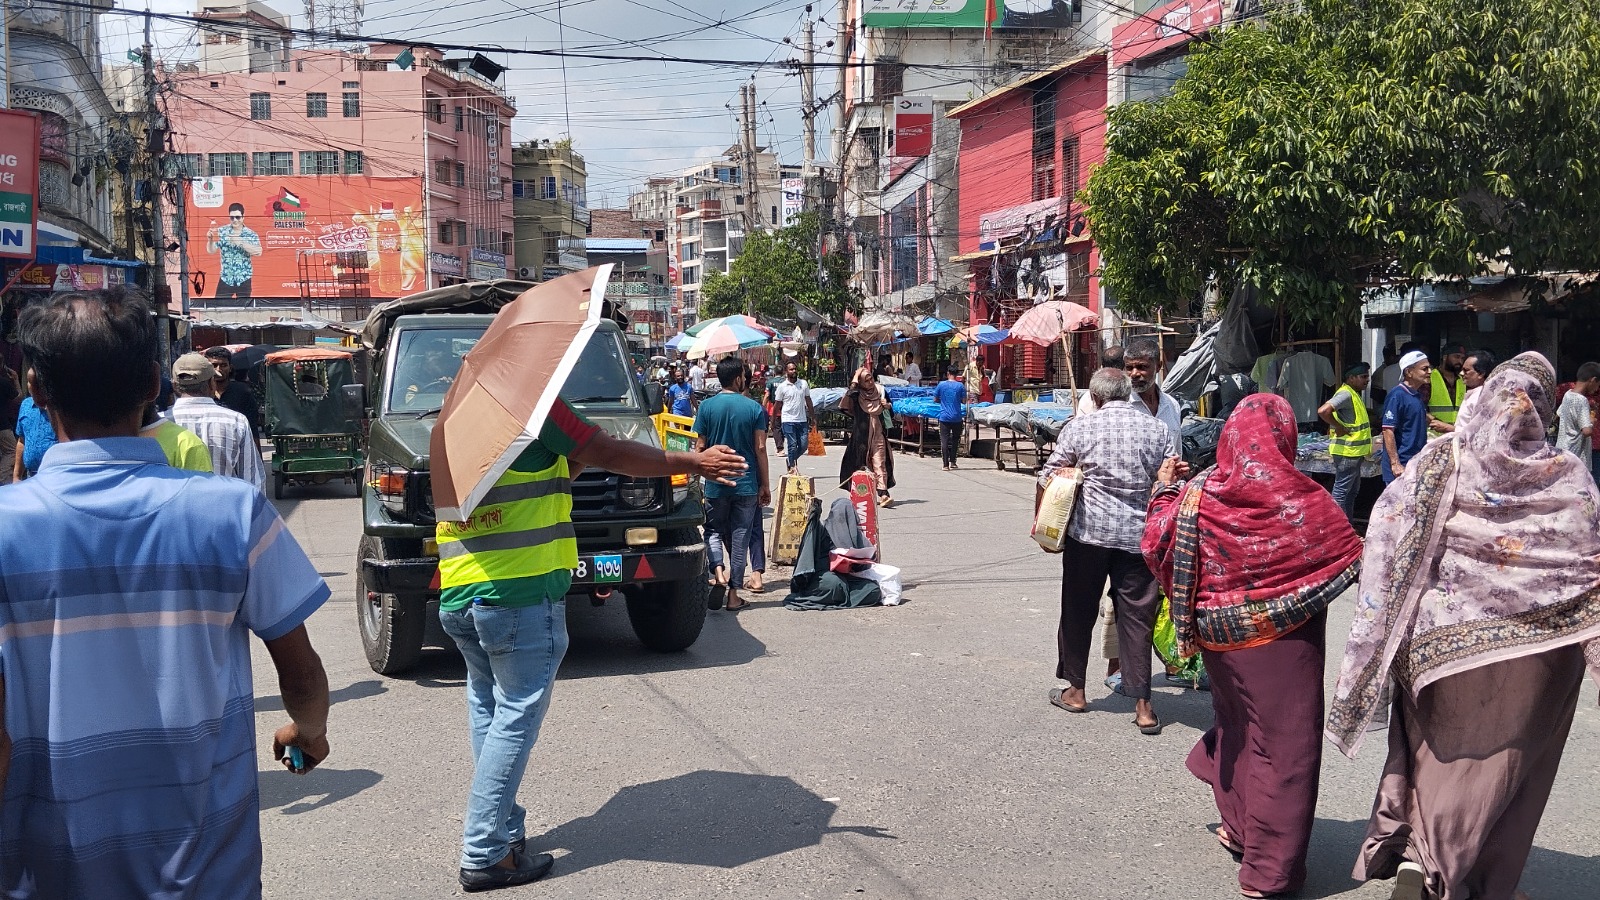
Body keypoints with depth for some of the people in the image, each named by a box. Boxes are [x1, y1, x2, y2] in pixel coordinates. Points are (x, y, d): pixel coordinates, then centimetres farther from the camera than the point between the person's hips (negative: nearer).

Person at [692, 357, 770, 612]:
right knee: (740, 536, 8)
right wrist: (765, 485, 4)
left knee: (714, 530, 15)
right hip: (746, 483, 0)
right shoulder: (754, 408, -4)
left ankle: (718, 572, -13)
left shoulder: (707, 406, -4)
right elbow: (760, 449, -4)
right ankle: (733, 593, 10)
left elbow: (701, 447, -2)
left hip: (716, 483, 0)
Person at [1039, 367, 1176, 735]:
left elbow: (1048, 479, 0)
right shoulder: (1157, 429, 2)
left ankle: (1075, 690, 24)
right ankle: (1142, 706, 5)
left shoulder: (1079, 427, -3)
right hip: (1139, 536, 1)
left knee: (1079, 610, 13)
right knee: (1137, 617, 5)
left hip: (1088, 532, -1)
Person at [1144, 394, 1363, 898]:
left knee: (1235, 725, 25)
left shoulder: (1197, 494, -9)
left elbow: (1157, 544, 3)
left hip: (1221, 637, 3)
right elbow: (1354, 561, -6)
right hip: (1284, 642, -3)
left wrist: (1164, 489, 17)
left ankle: (1238, 826, 38)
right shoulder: (1299, 499, -15)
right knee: (1282, 743, 7)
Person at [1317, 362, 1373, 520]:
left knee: (1352, 491, 18)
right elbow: (1323, 411, -33)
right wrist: (1339, 428, -22)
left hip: (1354, 453, 11)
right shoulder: (1345, 394, -19)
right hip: (1346, 452, -11)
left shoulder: (1354, 395, 14)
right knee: (1341, 491, -6)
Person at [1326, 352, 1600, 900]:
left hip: (1443, 640, 0)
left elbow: (1389, 537, -11)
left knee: (1436, 746, 17)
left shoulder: (1439, 463, -6)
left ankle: (1411, 850, 5)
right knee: (1502, 759, 11)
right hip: (1535, 647, 0)